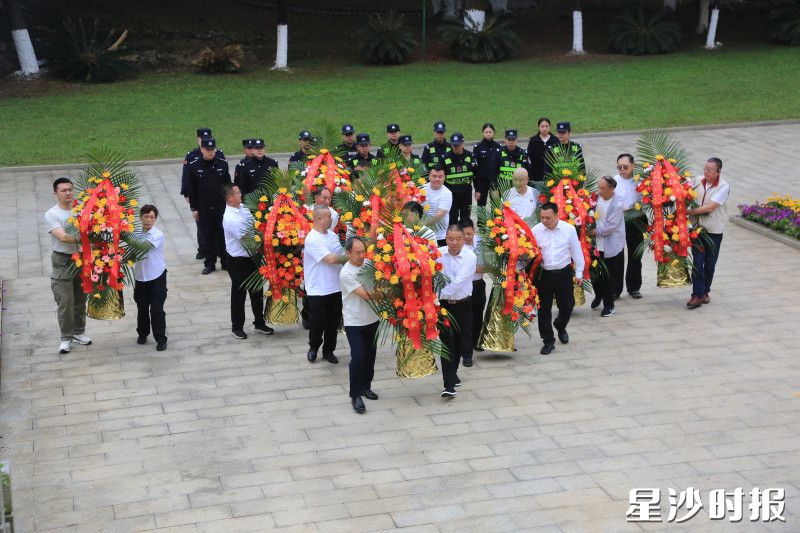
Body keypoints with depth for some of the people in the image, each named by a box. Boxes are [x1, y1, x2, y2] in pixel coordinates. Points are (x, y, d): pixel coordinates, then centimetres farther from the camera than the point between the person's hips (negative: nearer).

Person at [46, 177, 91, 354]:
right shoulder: (51, 215, -10)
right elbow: (62, 237, -22)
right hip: (62, 261, -4)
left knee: (80, 299, 14)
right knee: (65, 302, -2)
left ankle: (79, 332, 29)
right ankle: (66, 338, 10)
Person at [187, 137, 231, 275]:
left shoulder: (223, 164, -1)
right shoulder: (194, 166, -4)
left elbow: (228, 185, 6)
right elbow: (192, 189, 0)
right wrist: (194, 208, 0)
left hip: (221, 207, 0)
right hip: (203, 208, 0)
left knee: (222, 234, 6)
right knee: (208, 235, 6)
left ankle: (225, 261, 18)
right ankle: (210, 263, 16)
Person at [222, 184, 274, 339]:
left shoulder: (243, 207, -1)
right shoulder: (230, 218, -25)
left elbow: (254, 225, 12)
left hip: (251, 257, 7)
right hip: (238, 261, -7)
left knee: (257, 291, 18)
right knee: (239, 294, 8)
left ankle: (259, 323, 33)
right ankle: (237, 327, 24)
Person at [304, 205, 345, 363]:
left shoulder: (332, 235, 9)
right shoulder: (312, 239, -17)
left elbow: (340, 255, 19)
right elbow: (330, 259, -22)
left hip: (335, 288, 7)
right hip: (318, 290, -7)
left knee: (333, 322, 13)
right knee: (317, 322, 5)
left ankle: (328, 351, 27)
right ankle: (313, 347, 29)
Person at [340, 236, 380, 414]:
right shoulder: (346, 273, -18)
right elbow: (366, 295, -21)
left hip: (372, 319, 6)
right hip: (354, 322, -6)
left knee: (370, 355, 14)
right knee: (358, 357, -10)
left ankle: (365, 387, 32)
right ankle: (355, 396, 0)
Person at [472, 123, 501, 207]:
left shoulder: (498, 146, 4)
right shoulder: (478, 147, -5)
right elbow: (475, 168, -6)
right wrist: (477, 189, -10)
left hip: (495, 181, 2)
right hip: (482, 181, -2)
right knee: (481, 205, 5)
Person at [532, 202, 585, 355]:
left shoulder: (569, 229, -6)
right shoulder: (536, 230, -6)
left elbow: (576, 252, 3)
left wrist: (579, 273, 6)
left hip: (564, 273, 0)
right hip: (543, 274, 0)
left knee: (567, 306, 9)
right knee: (544, 309, 3)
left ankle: (560, 327, 41)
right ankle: (548, 341, 16)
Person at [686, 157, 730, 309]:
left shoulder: (724, 187, -13)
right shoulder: (698, 181, 0)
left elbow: (710, 207, -21)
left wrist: (688, 212, -21)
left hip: (714, 231, -2)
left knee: (710, 264, 9)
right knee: (697, 262, -5)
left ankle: (705, 292, 27)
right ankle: (697, 295, -4)